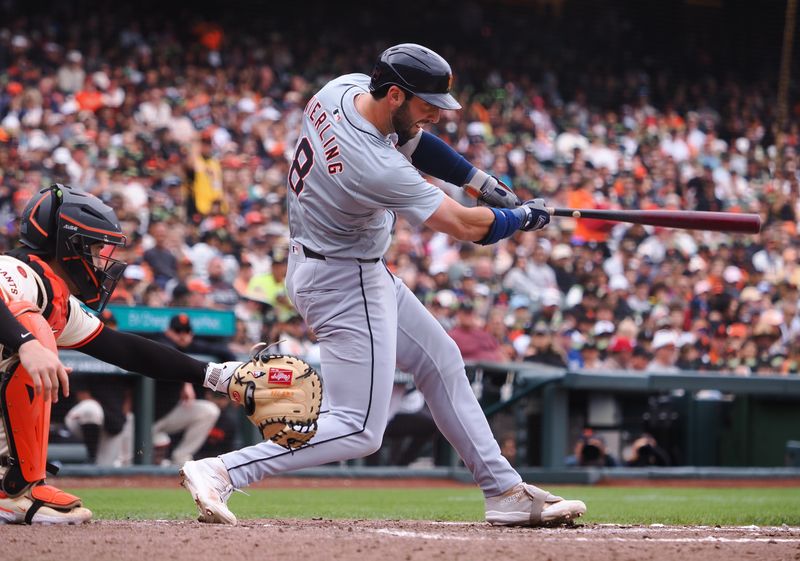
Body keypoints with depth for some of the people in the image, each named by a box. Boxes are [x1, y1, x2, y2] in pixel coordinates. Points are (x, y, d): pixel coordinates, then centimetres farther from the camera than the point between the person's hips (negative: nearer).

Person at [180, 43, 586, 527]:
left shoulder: (344, 88, -9)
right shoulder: (378, 169, -32)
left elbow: (409, 138, 10)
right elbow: (466, 226, -22)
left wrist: (482, 182, 2)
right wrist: (524, 218, -2)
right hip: (346, 285, -10)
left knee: (441, 360, 18)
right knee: (358, 432, -9)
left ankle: (504, 491, 24)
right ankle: (221, 472, -15)